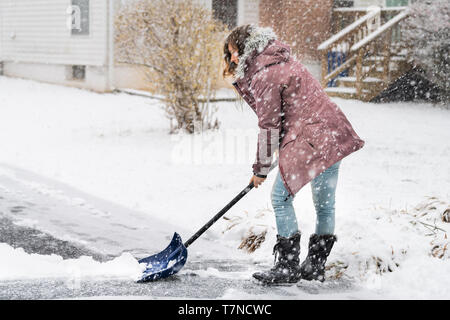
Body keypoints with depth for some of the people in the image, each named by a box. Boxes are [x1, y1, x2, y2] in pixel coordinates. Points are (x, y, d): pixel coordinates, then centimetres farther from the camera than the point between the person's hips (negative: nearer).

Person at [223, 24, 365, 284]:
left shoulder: (266, 75, -11)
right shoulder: (280, 62, 19)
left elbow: (269, 125, -8)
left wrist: (261, 169, -2)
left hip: (309, 141, -10)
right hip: (332, 135, 10)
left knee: (281, 197, -4)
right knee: (324, 203, 14)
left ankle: (288, 267, -2)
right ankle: (316, 266, 24)